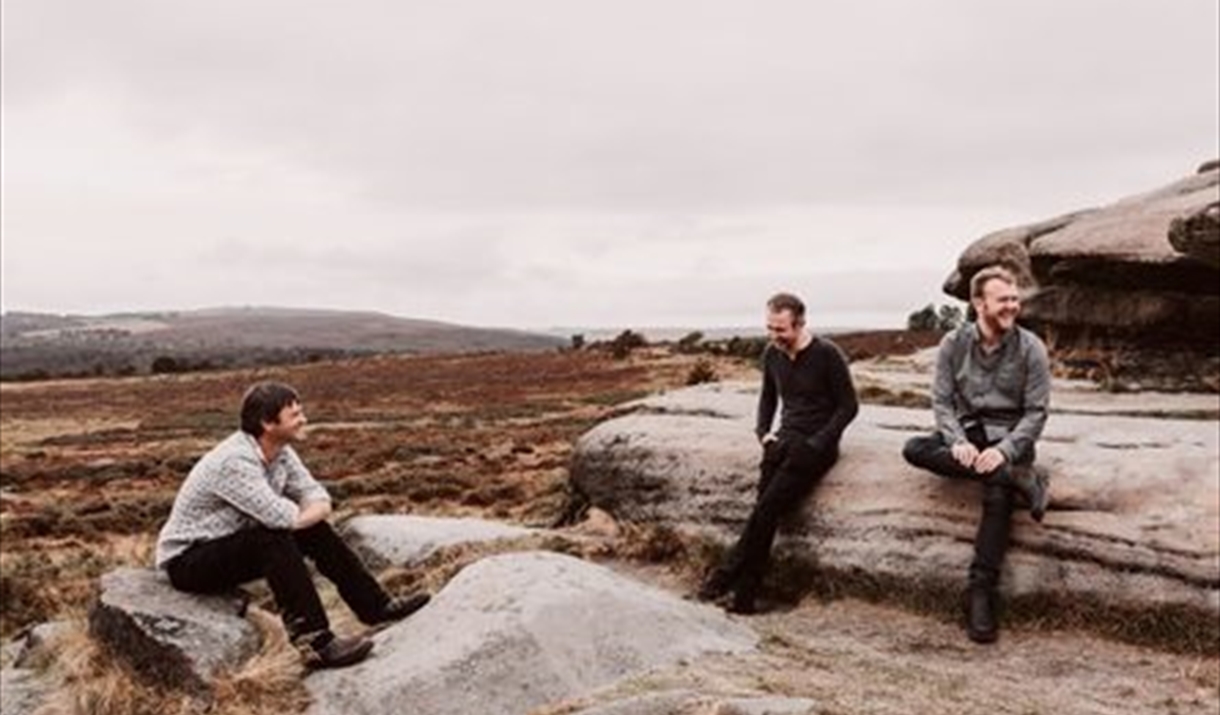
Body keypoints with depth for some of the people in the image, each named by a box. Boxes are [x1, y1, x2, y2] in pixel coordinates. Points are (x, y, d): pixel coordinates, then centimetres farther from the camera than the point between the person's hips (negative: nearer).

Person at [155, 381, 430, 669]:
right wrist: (308, 513, -13)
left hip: (231, 545, 9)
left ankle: (376, 606, 2)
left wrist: (309, 512, -21)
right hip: (188, 561, -9)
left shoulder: (280, 451, -3)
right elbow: (283, 518, -34)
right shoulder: (234, 461, -30)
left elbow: (319, 500, 0)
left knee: (314, 530, -3)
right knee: (274, 539, -31)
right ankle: (316, 642, -35)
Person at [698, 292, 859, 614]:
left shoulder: (827, 354, -9)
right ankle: (745, 595, -21)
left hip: (817, 444, -5)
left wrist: (816, 444, -12)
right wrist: (763, 431, 8)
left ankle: (728, 573, -14)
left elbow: (848, 406, -4)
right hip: (785, 439, 5)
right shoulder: (772, 354, 8)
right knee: (767, 506, -19)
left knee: (768, 504, -24)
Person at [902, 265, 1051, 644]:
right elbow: (941, 401, -1)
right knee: (915, 449, -28)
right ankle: (1018, 477, -31)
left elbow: (1036, 412, -5)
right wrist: (958, 441, -19)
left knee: (998, 493, -33)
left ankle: (980, 592, -29)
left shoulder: (1031, 348, -4)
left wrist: (1004, 450, -21)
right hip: (966, 432, 3)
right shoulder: (954, 343, 0)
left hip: (1010, 438, -2)